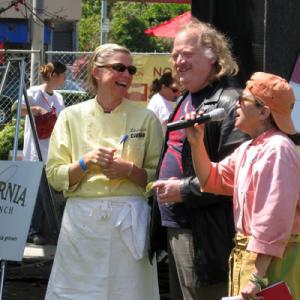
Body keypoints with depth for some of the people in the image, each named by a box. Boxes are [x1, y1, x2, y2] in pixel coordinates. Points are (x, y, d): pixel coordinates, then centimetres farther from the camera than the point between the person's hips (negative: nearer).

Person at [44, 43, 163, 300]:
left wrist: (129, 170, -13)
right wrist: (86, 163, -12)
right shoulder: (72, 117, 5)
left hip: (128, 221, 0)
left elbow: (158, 177, 5)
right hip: (82, 218, 0)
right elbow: (55, 176, 4)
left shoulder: (146, 119, 4)